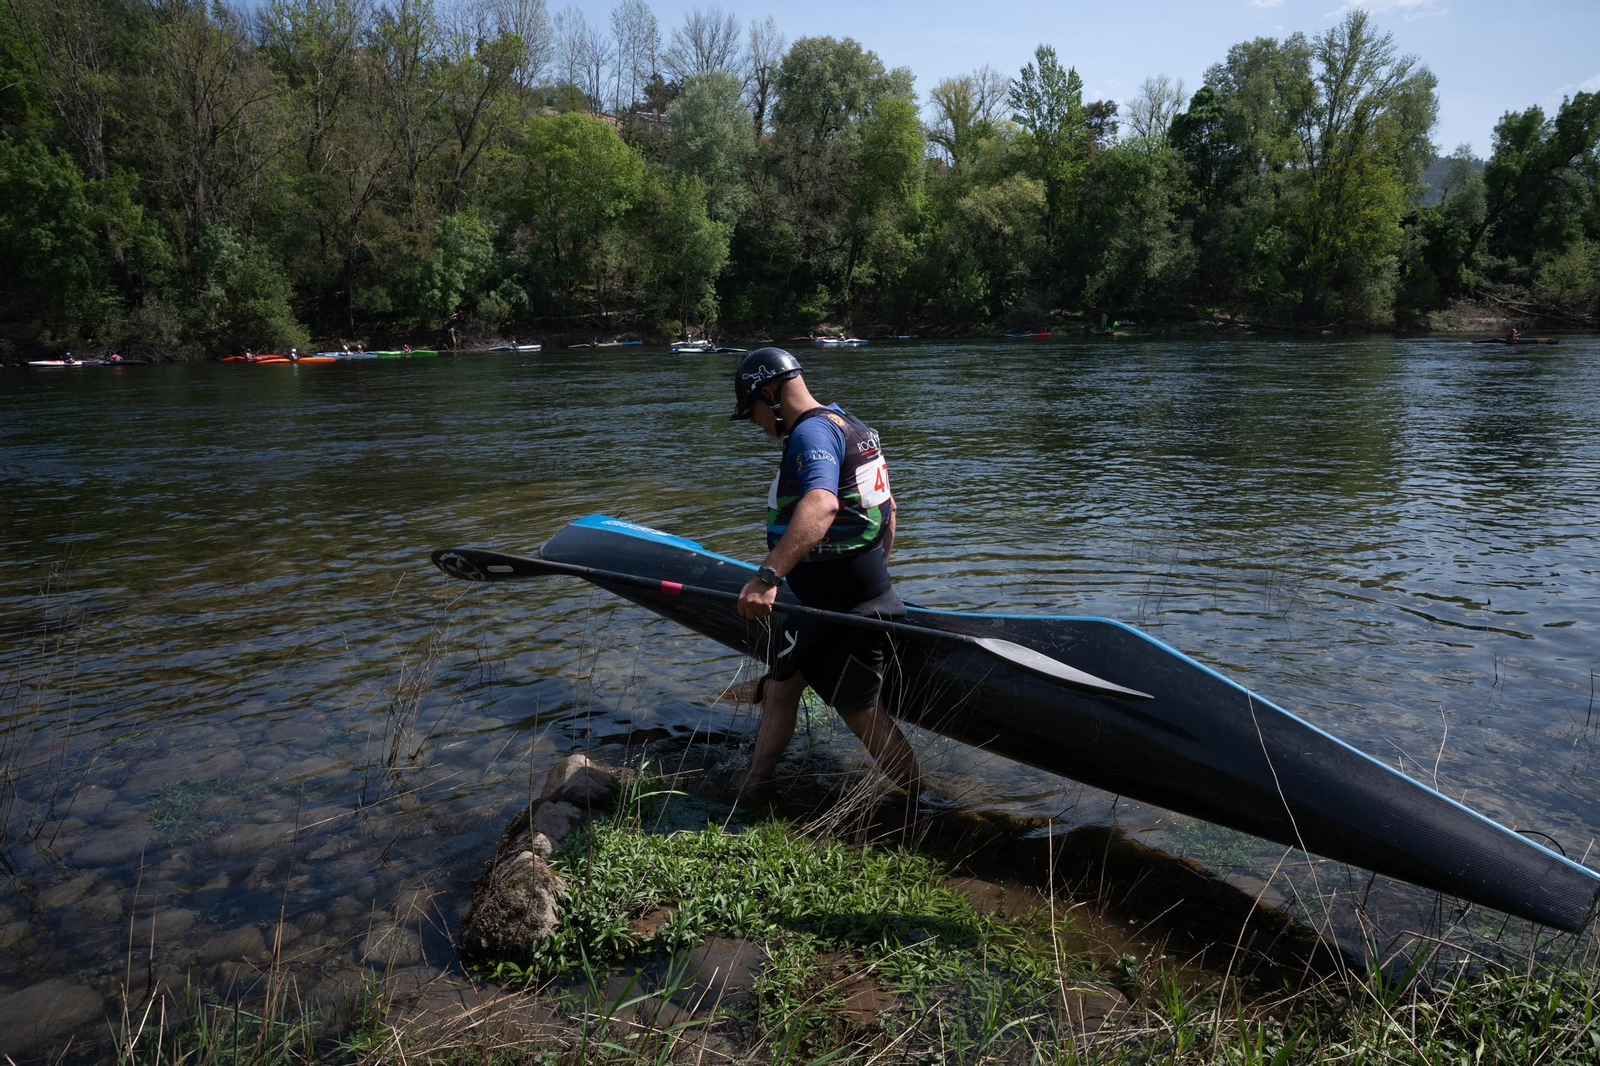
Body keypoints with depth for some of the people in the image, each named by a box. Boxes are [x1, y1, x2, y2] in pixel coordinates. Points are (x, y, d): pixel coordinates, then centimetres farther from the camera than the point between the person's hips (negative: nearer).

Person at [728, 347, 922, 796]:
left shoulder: (811, 432, -19)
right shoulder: (850, 425, 13)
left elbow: (821, 505, -39)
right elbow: (887, 506, 21)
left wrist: (767, 577, -47)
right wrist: (876, 571, 30)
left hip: (847, 608, -10)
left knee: (863, 713, 2)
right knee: (779, 686, 17)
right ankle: (749, 789, 28)